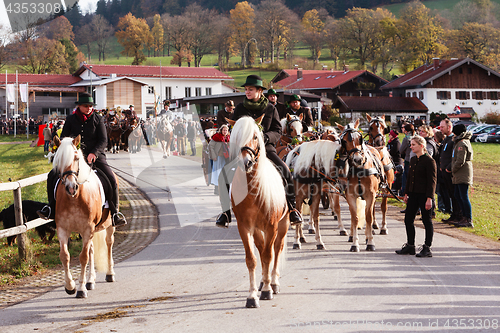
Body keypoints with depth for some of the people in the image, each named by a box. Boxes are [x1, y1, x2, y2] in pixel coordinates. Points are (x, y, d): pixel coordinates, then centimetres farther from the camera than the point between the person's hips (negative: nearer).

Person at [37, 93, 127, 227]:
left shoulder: (98, 119, 2)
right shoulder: (71, 119, 6)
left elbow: (103, 141, -3)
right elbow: (63, 138, 10)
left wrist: (93, 153, -21)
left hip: (95, 156, -2)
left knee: (111, 180, -20)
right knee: (52, 176, -10)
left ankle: (114, 212, -7)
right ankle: (51, 208, 4)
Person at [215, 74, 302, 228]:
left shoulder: (270, 109, 5)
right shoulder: (240, 108, 8)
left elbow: (277, 131, 3)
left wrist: (266, 136, -19)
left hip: (267, 148, -1)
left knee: (285, 172, -23)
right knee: (224, 173, -21)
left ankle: (292, 209, -8)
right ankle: (226, 212, -10)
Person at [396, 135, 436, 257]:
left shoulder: (429, 161, -12)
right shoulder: (413, 160, 12)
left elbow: (432, 181, -14)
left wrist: (429, 198, -19)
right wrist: (406, 193, 17)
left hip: (424, 195, -8)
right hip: (413, 194, 8)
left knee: (427, 220, 0)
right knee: (408, 219, 10)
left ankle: (427, 248, 6)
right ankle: (410, 246, 21)